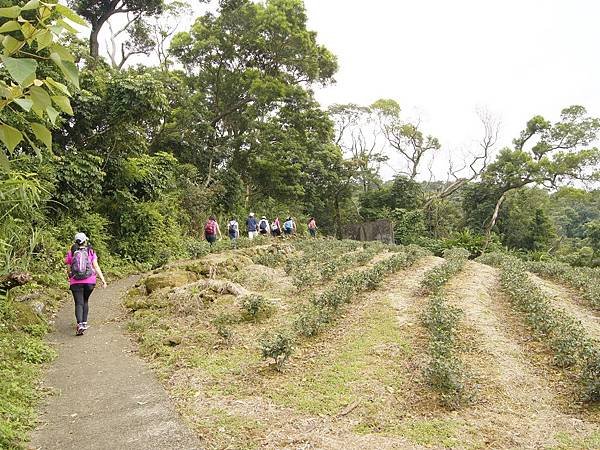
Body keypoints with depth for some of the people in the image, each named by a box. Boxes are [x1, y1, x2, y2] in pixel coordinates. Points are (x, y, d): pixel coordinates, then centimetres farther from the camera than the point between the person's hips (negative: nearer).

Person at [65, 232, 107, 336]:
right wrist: (103, 280, -7)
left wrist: (70, 280, 26)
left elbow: (68, 270, 8)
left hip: (76, 282, -1)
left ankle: (80, 324, -21)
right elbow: (96, 267, -5)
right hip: (90, 281, 1)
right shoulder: (91, 252, 3)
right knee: (85, 301, 21)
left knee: (79, 303, -2)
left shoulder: (70, 253, 4)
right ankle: (84, 322, 22)